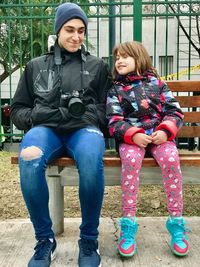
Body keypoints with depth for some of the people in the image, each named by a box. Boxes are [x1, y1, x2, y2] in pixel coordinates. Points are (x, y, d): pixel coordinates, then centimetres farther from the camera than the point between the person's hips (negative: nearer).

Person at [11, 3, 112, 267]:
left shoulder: (97, 66, 19)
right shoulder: (36, 66, 21)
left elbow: (106, 108, 13)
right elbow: (17, 110, 18)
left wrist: (82, 117, -7)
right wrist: (38, 116, -4)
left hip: (84, 128, 0)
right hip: (46, 128, 1)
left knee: (91, 161, -38)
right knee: (29, 159, -36)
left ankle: (89, 239, -14)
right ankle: (45, 239, -14)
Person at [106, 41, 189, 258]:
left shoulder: (156, 83, 13)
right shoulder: (115, 90, 12)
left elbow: (174, 111, 7)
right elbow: (114, 121, 0)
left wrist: (165, 131, -13)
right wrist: (133, 135, -18)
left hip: (159, 134, 1)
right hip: (130, 137, 0)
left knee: (171, 159, -31)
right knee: (130, 160, -34)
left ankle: (176, 222, -20)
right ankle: (128, 225, -27)